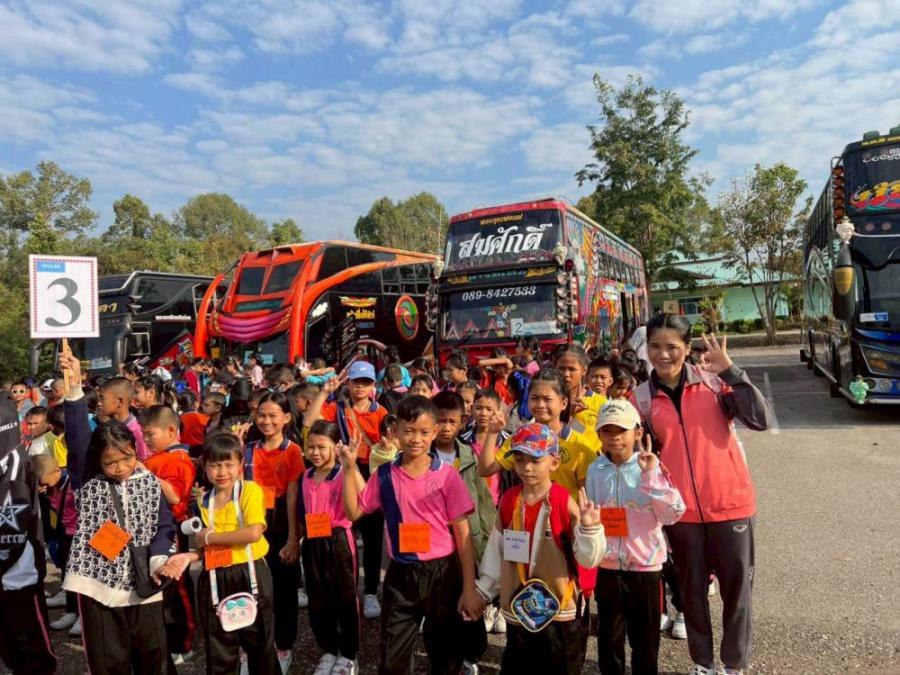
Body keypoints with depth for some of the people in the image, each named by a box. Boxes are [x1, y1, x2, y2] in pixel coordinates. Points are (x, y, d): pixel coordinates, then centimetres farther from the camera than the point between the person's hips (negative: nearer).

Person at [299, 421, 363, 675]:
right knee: (318, 601, 15)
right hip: (312, 545, 5)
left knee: (345, 599, 8)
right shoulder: (305, 478, 5)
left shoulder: (344, 474, -12)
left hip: (338, 543, -5)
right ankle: (329, 651, 35)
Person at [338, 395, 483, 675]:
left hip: (442, 573, -2)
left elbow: (462, 533, -7)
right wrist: (349, 468, -5)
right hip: (400, 575, 2)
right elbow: (353, 512, 4)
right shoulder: (384, 475, -1)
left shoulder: (447, 475, -9)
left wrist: (469, 588, -8)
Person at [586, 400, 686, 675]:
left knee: (645, 637, 13)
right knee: (608, 637, 15)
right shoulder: (595, 470, -1)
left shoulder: (651, 467, -9)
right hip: (606, 567, 2)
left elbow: (674, 513, -18)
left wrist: (650, 475, -24)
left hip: (645, 566, -2)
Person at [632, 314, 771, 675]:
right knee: (692, 588, 15)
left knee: (737, 586, 11)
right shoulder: (642, 397, 0)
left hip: (730, 502, -1)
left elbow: (760, 419, -16)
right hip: (679, 508, 1)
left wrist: (730, 370, -20)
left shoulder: (713, 380, -4)